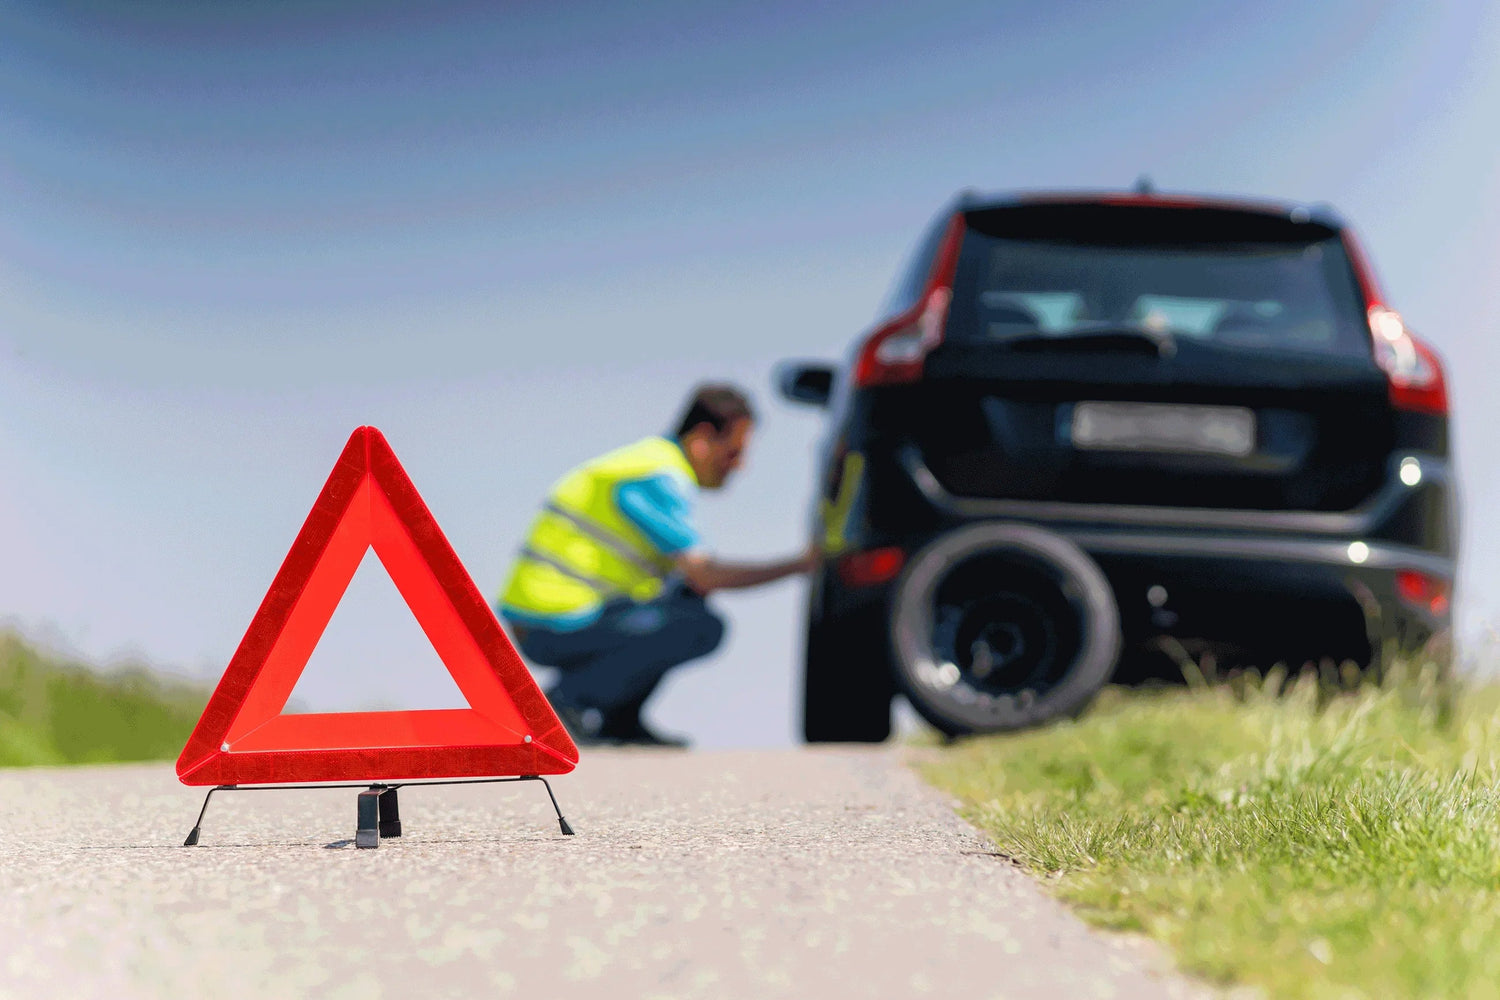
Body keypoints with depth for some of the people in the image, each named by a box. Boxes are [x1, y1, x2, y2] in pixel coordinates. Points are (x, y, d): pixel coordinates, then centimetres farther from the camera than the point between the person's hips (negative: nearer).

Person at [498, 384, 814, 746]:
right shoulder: (659, 479, -14)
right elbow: (704, 576, -16)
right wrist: (797, 566, -9)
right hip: (556, 628, -10)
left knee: (689, 598, 19)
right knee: (702, 628, -16)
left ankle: (619, 721, 11)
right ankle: (569, 700, -11)